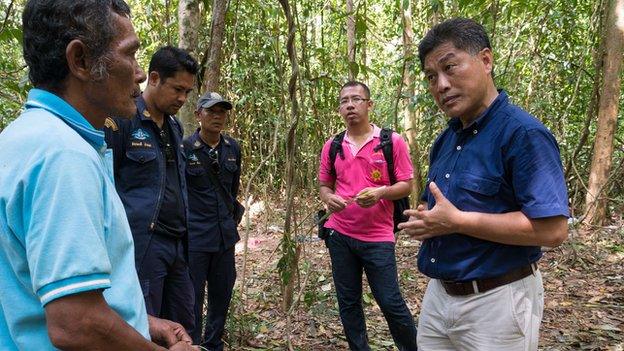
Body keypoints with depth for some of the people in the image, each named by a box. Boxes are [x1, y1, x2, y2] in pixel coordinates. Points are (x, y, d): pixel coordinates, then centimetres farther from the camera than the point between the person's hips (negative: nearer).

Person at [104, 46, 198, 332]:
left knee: (182, 328, 12)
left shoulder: (174, 126, 15)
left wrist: (183, 235, 16)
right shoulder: (121, 120, -8)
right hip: (141, 244, -7)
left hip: (177, 244, 7)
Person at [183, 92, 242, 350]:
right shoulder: (185, 148, -10)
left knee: (222, 296, 14)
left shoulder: (233, 148, 5)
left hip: (225, 235, 5)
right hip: (194, 236, -5)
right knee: (192, 299, 2)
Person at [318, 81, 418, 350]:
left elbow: (406, 185, -3)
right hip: (339, 234, 4)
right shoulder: (331, 146, 6)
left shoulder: (392, 141, -4)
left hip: (378, 237, -3)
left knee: (390, 302, 0)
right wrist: (329, 199, -10)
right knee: (348, 303, 12)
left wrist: (381, 192, -22)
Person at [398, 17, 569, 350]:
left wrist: (457, 221, -22)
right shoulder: (444, 141, 9)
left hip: (496, 301, -7)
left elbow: (552, 228, -24)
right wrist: (425, 218, -4)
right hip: (438, 293, 8)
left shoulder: (523, 133, -17)